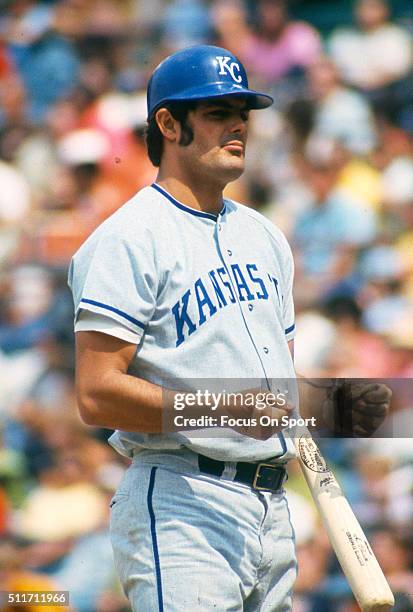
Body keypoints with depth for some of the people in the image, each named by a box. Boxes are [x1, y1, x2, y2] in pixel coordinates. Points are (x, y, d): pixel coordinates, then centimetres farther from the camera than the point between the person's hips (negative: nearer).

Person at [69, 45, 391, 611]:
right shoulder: (130, 239, -7)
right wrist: (220, 407, -24)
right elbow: (97, 395, -16)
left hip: (272, 505, 8)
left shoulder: (264, 237, 20)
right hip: (182, 504, -8)